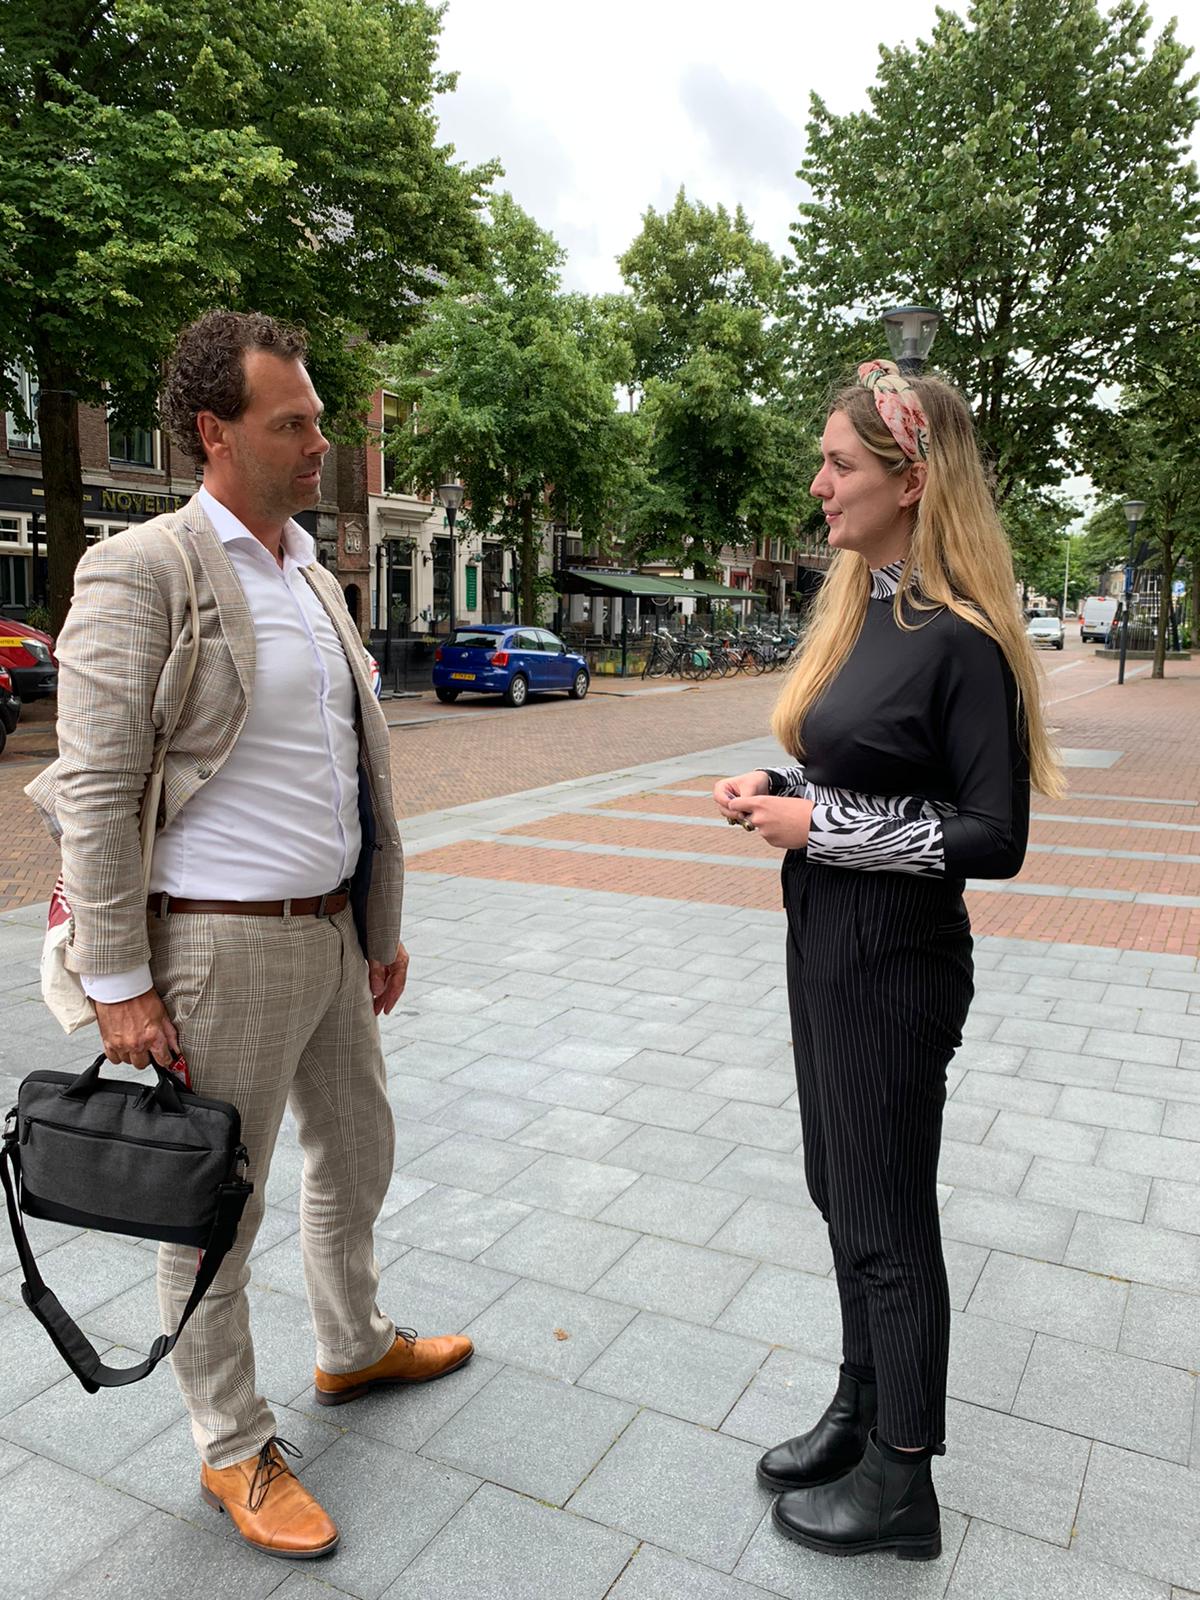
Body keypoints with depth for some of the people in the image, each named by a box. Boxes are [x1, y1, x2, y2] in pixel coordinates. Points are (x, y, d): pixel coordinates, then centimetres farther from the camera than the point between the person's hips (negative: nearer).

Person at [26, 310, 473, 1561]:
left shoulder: (317, 580, 11)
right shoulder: (140, 571, -12)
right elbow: (93, 789, -15)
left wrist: (382, 927, 15)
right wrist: (116, 983, -15)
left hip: (330, 935, 8)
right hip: (219, 945, -8)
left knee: (357, 1151, 22)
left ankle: (354, 1349, 47)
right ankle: (233, 1451, 30)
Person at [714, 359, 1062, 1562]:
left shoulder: (961, 639, -17)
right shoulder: (857, 608, 7)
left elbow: (994, 839, -17)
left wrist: (825, 827, -18)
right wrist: (774, 786, -2)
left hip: (896, 964, -8)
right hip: (822, 944, 8)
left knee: (887, 1217, 7)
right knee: (842, 1189, 20)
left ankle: (902, 1485, 29)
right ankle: (862, 1409, 42)